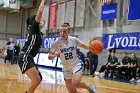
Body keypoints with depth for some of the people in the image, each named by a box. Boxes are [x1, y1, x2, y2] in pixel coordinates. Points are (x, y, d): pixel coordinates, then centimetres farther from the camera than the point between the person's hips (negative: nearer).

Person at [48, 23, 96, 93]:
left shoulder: (74, 39, -10)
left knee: (75, 83, -27)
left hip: (77, 65, -2)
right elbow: (49, 57, -14)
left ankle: (89, 87, 2)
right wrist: (55, 55, -36)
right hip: (66, 69, 2)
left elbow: (83, 46, 6)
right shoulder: (56, 43, -13)